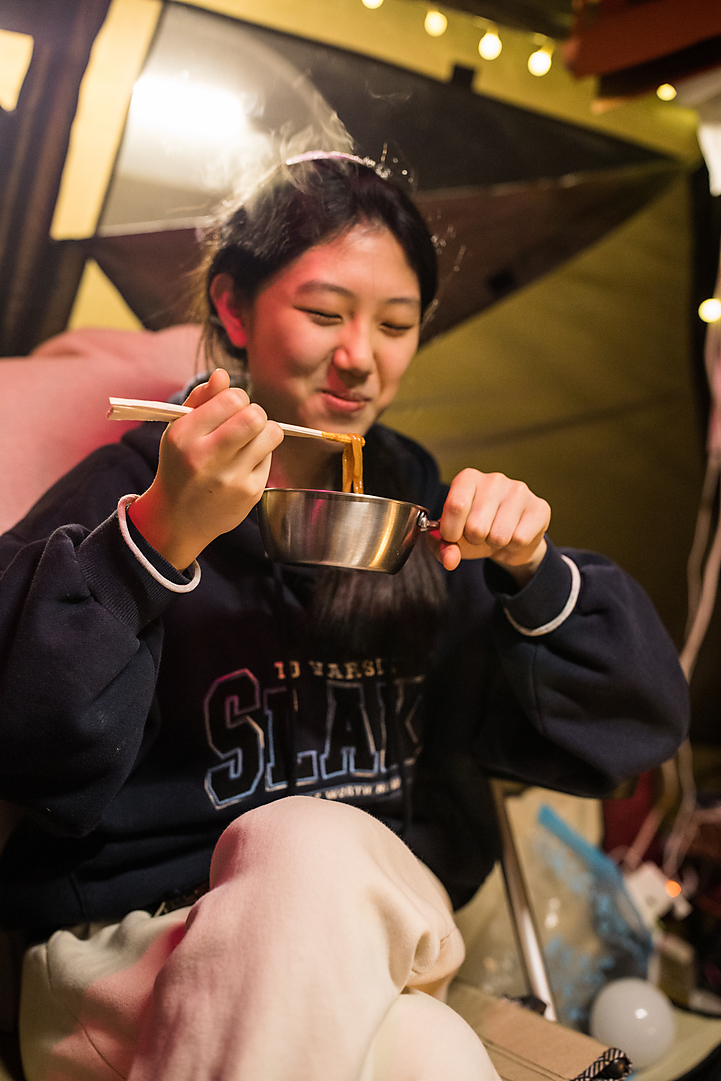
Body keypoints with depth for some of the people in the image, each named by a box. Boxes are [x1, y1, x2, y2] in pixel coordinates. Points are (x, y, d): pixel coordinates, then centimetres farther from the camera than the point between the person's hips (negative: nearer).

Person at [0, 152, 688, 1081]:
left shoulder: (426, 507, 8)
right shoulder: (130, 491, -3)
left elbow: (635, 726, 6)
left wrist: (531, 572, -11)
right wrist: (159, 539, -30)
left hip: (372, 935, 4)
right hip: (131, 948, -3)